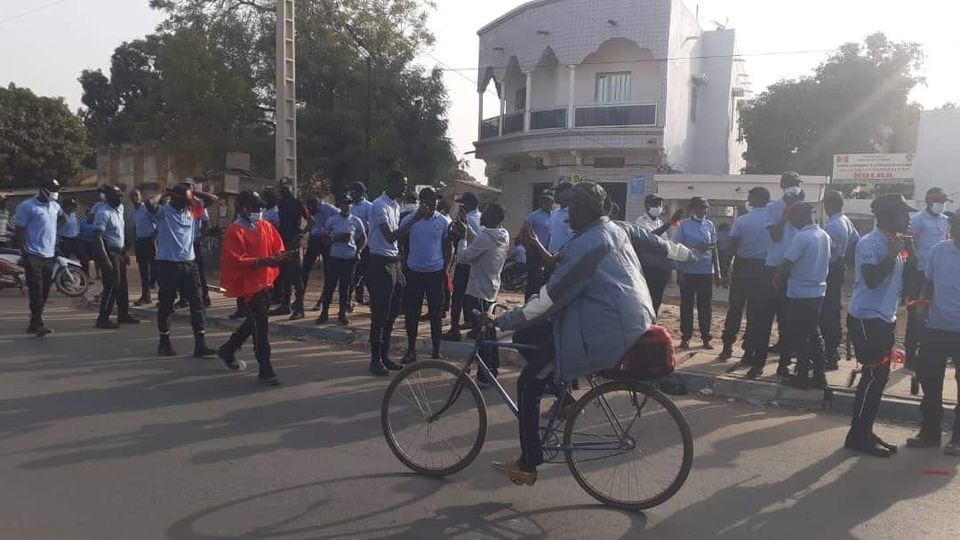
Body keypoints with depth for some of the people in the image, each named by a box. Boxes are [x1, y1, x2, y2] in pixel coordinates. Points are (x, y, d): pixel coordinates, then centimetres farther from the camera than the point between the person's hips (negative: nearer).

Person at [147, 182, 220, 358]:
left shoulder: (191, 209, 9)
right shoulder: (163, 211, -6)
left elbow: (214, 200, 11)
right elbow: (150, 204, -29)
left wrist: (194, 193, 1)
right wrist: (163, 195, -10)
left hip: (189, 263, 5)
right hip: (167, 264, -5)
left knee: (197, 303, 1)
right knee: (166, 305, 7)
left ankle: (200, 344, 4)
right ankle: (164, 342, 21)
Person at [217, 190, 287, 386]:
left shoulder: (266, 226, 9)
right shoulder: (235, 231, -12)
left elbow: (278, 247, 13)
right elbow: (235, 260, -20)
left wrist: (279, 257, -11)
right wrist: (261, 261, -29)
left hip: (265, 282, 8)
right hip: (246, 284, -8)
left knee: (255, 321, 20)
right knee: (260, 323, -11)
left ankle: (227, 350, 42)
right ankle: (265, 370, -6)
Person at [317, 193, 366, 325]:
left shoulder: (356, 220, 2)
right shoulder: (332, 220, -1)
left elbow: (363, 239, 10)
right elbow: (325, 238, 2)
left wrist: (357, 251, -5)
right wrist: (337, 239, -17)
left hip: (350, 258, 1)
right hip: (335, 257, -1)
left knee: (345, 287, 8)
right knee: (329, 285, 1)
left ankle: (342, 314, 17)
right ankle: (324, 313, 12)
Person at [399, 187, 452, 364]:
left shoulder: (444, 221, 0)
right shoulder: (409, 219, -2)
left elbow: (447, 247, 6)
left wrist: (444, 269, 1)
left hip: (435, 273, 0)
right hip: (413, 272, 0)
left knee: (436, 313, 6)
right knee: (411, 312, 5)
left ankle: (436, 351, 17)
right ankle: (411, 350, 18)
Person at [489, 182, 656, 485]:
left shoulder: (588, 244, -19)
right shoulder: (614, 231, 11)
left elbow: (552, 297, -19)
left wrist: (503, 321, -11)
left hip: (603, 333, -10)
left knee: (528, 384, 0)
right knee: (526, 337, 15)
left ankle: (527, 467, 10)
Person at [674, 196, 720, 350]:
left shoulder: (709, 225, 8)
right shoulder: (683, 225, -2)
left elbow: (714, 249, 12)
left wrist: (717, 270, 11)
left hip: (706, 271, 3)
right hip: (688, 271, -3)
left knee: (706, 306, 6)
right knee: (687, 305, 3)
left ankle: (706, 337, 14)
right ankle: (685, 337, 11)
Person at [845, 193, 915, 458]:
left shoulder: (894, 243, 13)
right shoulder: (869, 243, -14)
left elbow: (904, 281, 15)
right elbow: (872, 279, -27)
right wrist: (893, 253, -21)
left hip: (885, 319, 9)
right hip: (866, 319, -9)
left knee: (879, 377, 11)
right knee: (873, 376, -7)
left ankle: (865, 433, 20)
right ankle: (858, 436, 2)